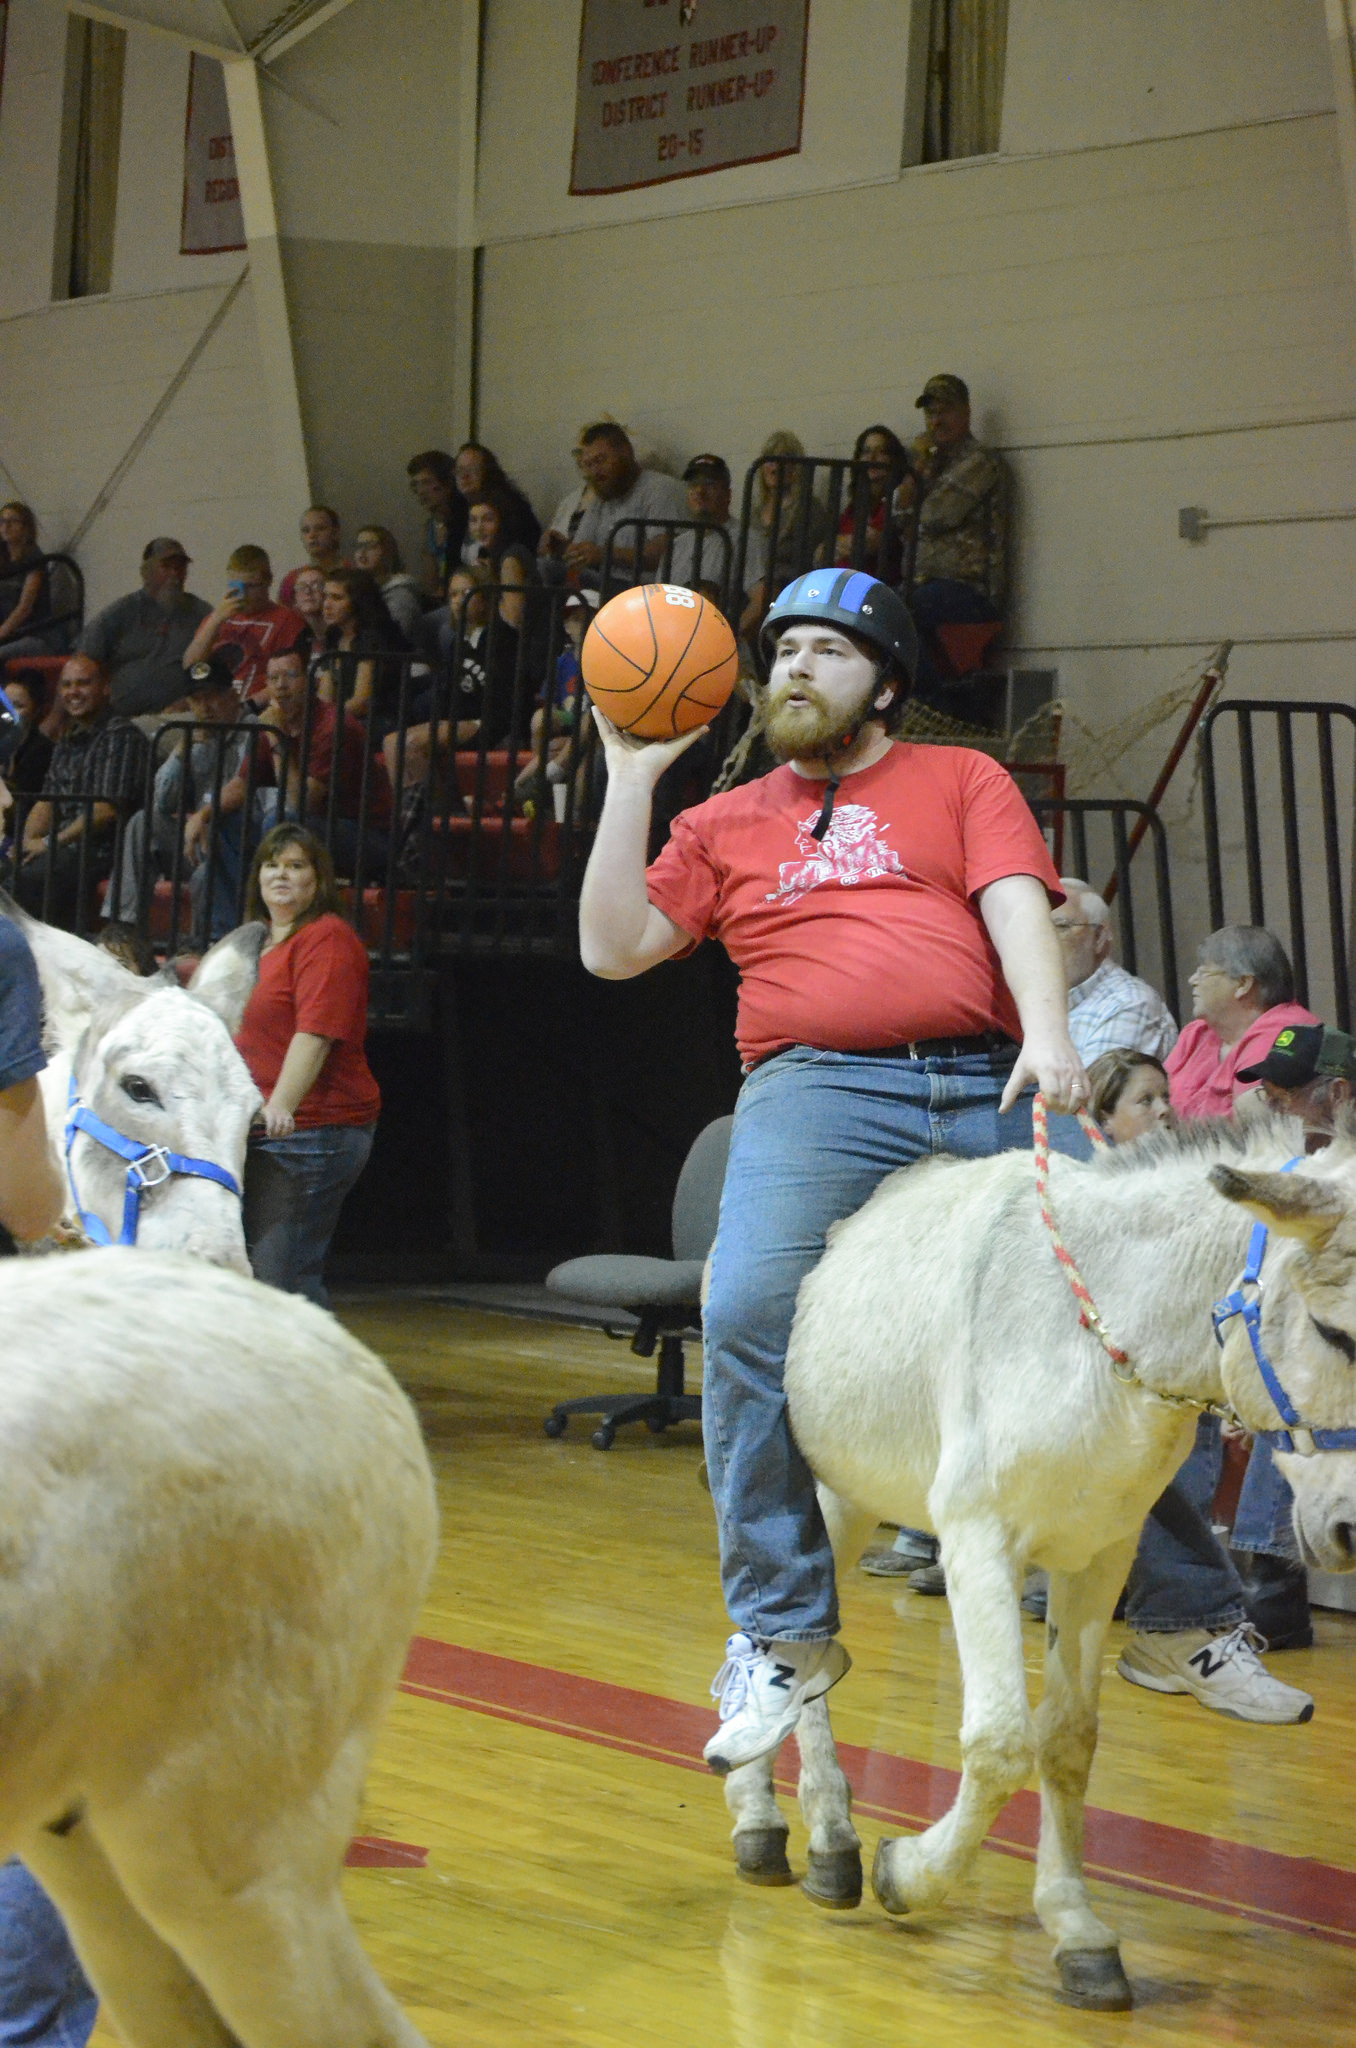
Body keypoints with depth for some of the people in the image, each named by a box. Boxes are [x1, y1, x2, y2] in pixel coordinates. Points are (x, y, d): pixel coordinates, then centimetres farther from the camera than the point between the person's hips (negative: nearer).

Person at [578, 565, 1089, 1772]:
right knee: (748, 1320, -24)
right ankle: (783, 1636, -15)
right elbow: (613, 948, 16)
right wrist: (632, 779, 14)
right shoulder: (728, 824, 24)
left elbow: (1017, 904, 3)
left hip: (986, 1092, 0)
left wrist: (1048, 1036, -15)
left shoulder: (962, 781, 19)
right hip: (818, 1090, 1)